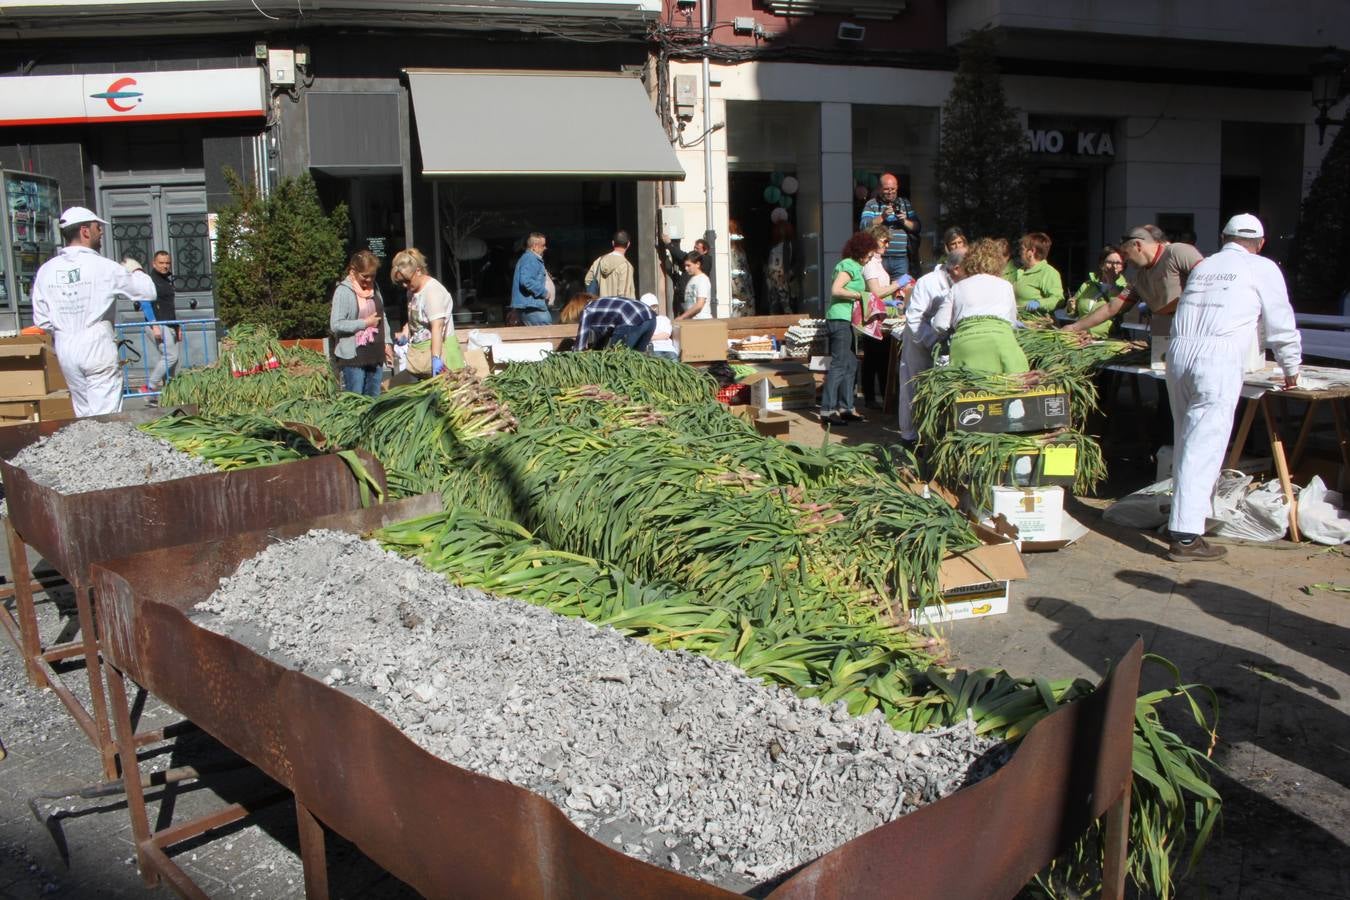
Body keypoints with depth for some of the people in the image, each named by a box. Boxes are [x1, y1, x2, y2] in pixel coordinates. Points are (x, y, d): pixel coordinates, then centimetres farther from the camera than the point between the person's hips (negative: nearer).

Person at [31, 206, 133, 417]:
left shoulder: (46, 270, 3)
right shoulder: (102, 266, -10)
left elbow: (42, 321, 5)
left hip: (65, 349, 5)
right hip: (97, 346, -5)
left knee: (83, 414, 15)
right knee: (105, 416, -2)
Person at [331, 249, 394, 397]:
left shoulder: (374, 287, 10)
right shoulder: (343, 291, -11)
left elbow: (383, 317, 18)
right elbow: (335, 325, -16)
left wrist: (387, 342, 11)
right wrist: (365, 323, -15)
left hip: (375, 355, 6)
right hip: (353, 357, -6)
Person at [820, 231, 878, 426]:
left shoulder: (856, 267, 19)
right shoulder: (848, 266, -9)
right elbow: (836, 290, -21)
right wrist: (859, 295, -15)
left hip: (848, 321, 10)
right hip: (840, 320, -10)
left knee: (851, 365, 11)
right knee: (839, 365, -10)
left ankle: (845, 407, 16)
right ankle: (827, 410, -9)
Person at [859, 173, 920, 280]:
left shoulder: (905, 203, 16)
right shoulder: (871, 204, 8)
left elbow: (917, 227, 12)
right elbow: (863, 227, -6)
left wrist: (905, 221, -8)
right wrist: (882, 216, -16)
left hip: (901, 258, 2)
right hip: (879, 258, -2)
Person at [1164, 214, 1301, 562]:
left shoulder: (1203, 266, 25)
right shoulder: (1263, 269, 12)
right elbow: (1281, 326, 16)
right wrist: (1291, 370, 30)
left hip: (1178, 351, 5)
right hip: (1218, 358, -5)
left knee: (1189, 440, 16)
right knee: (1204, 446, -7)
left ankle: (1191, 512, 26)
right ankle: (1185, 537, -9)